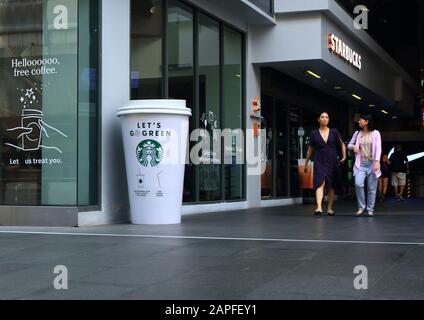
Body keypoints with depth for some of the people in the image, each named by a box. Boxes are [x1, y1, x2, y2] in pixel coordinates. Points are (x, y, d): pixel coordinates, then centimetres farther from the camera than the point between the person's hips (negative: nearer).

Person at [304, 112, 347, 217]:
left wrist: (344, 156, 5)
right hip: (319, 162, -2)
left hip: (332, 162, 2)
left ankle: (330, 208, 16)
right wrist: (306, 163, 14)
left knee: (331, 185, 6)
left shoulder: (334, 132, 4)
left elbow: (342, 144, 15)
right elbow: (310, 149, 11)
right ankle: (319, 208, -29)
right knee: (320, 183, -17)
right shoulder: (314, 134, 3)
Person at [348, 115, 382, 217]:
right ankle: (361, 207, -4)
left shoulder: (375, 133, 1)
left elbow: (378, 148, -6)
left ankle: (370, 209, 13)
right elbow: (349, 145, 21)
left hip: (372, 163, -2)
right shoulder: (357, 133, 12)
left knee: (372, 188, 0)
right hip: (361, 164, 2)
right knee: (358, 184, -18)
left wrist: (377, 161, -19)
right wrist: (353, 146, -3)